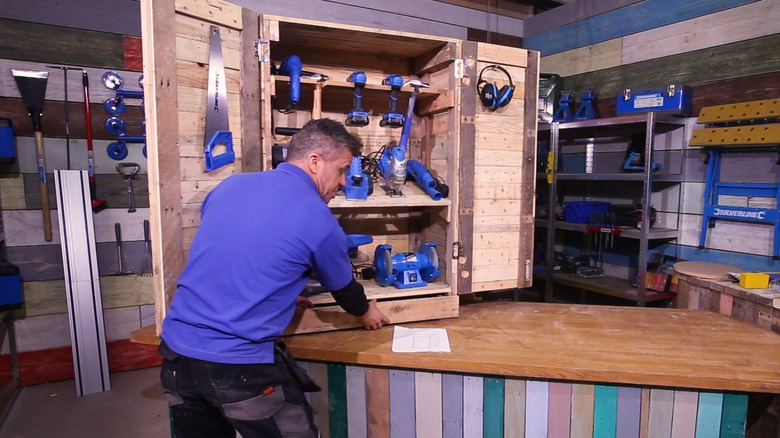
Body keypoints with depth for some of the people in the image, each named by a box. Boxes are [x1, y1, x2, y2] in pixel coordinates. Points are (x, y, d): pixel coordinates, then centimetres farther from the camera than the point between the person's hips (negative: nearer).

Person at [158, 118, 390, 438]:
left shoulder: (230, 185, 5)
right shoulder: (320, 222, -11)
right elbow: (344, 288, 7)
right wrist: (366, 312, 29)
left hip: (177, 352, 7)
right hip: (242, 366, -6)